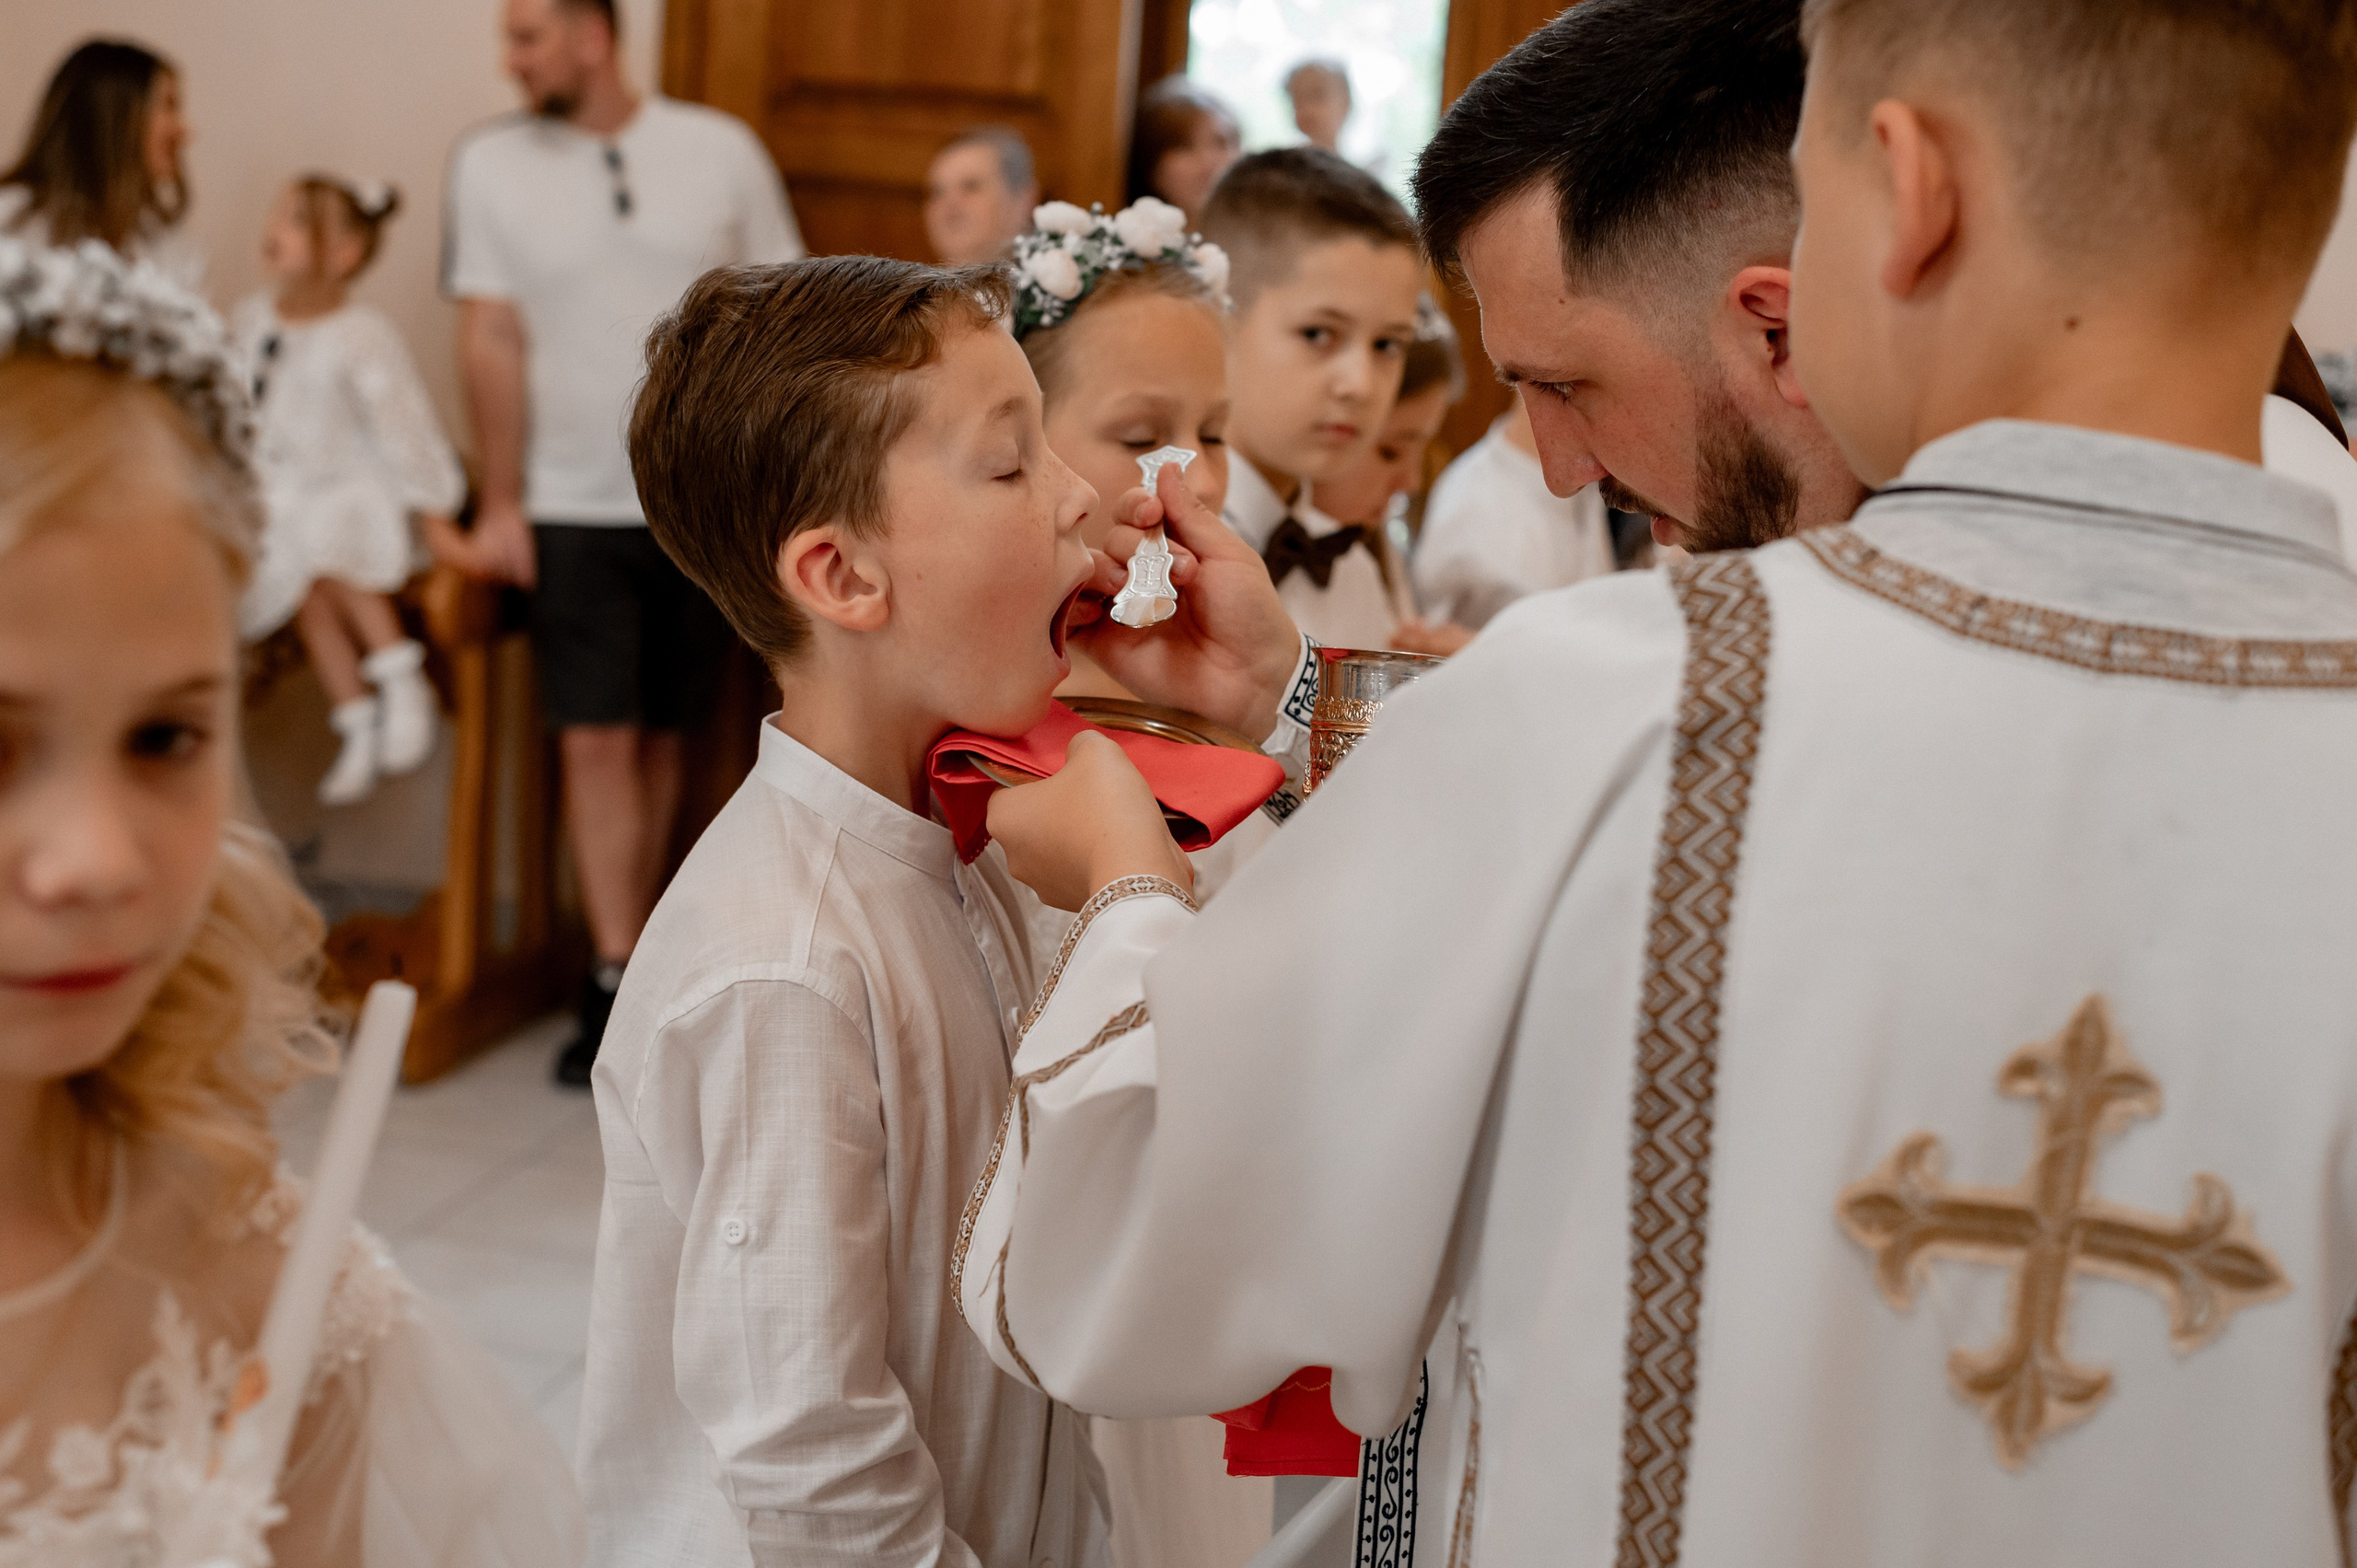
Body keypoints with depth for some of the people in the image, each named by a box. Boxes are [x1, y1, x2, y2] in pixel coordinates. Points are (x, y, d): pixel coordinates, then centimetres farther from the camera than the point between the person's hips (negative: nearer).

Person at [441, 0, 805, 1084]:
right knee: (596, 742, -6)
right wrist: (499, 504, -5)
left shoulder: (721, 151, 2)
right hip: (573, 507, -1)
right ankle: (622, 980, -3)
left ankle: (629, 943, 24)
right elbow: (491, 342, -1)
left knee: (659, 734, 10)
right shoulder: (493, 163, 2)